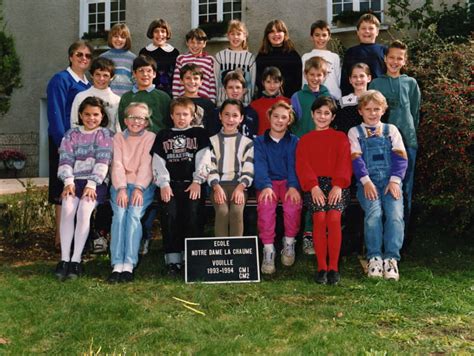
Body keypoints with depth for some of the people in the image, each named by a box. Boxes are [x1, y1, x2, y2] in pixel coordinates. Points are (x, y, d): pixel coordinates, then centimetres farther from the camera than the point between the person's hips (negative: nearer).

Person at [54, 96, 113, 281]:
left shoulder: (106, 134, 8)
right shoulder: (72, 134, 17)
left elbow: (103, 162, -4)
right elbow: (66, 160, 7)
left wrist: (91, 184, -16)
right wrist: (69, 182, -10)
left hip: (96, 183, -2)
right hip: (75, 181, 2)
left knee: (84, 210, -28)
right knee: (67, 208, -26)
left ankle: (76, 259, -23)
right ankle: (64, 259, -23)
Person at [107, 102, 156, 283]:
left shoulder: (151, 138, 9)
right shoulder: (118, 138, 15)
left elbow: (146, 166, -3)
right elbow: (117, 165, 2)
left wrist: (138, 188, -17)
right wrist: (122, 188, -13)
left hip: (143, 185, -1)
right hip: (121, 184, 2)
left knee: (134, 214, -27)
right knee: (119, 214, -25)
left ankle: (129, 265, -30)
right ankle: (117, 265, -29)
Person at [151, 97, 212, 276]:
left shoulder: (199, 133, 18)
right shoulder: (163, 135, 22)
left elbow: (203, 159, 6)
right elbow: (158, 162, 12)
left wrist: (197, 182, -7)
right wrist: (163, 184, -2)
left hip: (192, 184, -1)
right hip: (170, 184, 1)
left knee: (192, 213, -22)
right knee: (169, 213, -20)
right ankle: (173, 260, -17)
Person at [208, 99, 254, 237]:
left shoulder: (247, 143, 11)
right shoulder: (212, 141, 11)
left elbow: (248, 170, 3)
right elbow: (210, 168, 2)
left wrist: (240, 188, -15)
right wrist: (217, 187, -15)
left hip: (238, 185, 0)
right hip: (218, 185, 0)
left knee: (237, 211, -29)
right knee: (222, 211, -28)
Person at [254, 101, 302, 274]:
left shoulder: (294, 141, 12)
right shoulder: (259, 141, 10)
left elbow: (293, 165, -1)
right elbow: (260, 166, -4)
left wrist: (293, 186, -20)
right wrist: (266, 186, -23)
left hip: (288, 182, 0)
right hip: (268, 182, 0)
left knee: (293, 204, -32)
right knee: (265, 205, -33)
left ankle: (289, 243, -10)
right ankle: (268, 249, -23)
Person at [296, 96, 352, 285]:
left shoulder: (340, 137, 17)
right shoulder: (305, 140, 19)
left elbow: (344, 163, 5)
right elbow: (302, 165, 5)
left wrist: (338, 185, -12)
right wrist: (313, 186, -12)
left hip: (337, 184, 0)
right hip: (314, 184, 0)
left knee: (334, 218, -24)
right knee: (319, 218, -24)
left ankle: (333, 267, -16)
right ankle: (321, 267, -16)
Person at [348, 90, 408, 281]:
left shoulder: (391, 130, 17)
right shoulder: (355, 132, 14)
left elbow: (400, 157, 8)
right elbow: (356, 158, 2)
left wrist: (395, 180, -7)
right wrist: (366, 181, -12)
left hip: (390, 182, 1)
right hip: (368, 182, -1)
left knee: (395, 214, -24)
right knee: (373, 213, -28)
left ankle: (391, 258, -19)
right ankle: (374, 257, -19)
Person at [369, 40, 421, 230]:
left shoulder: (411, 83, 8)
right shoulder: (376, 83, 7)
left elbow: (415, 112, 14)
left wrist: (409, 131, 13)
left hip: (407, 140, 1)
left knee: (404, 187, 5)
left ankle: (402, 226, 16)